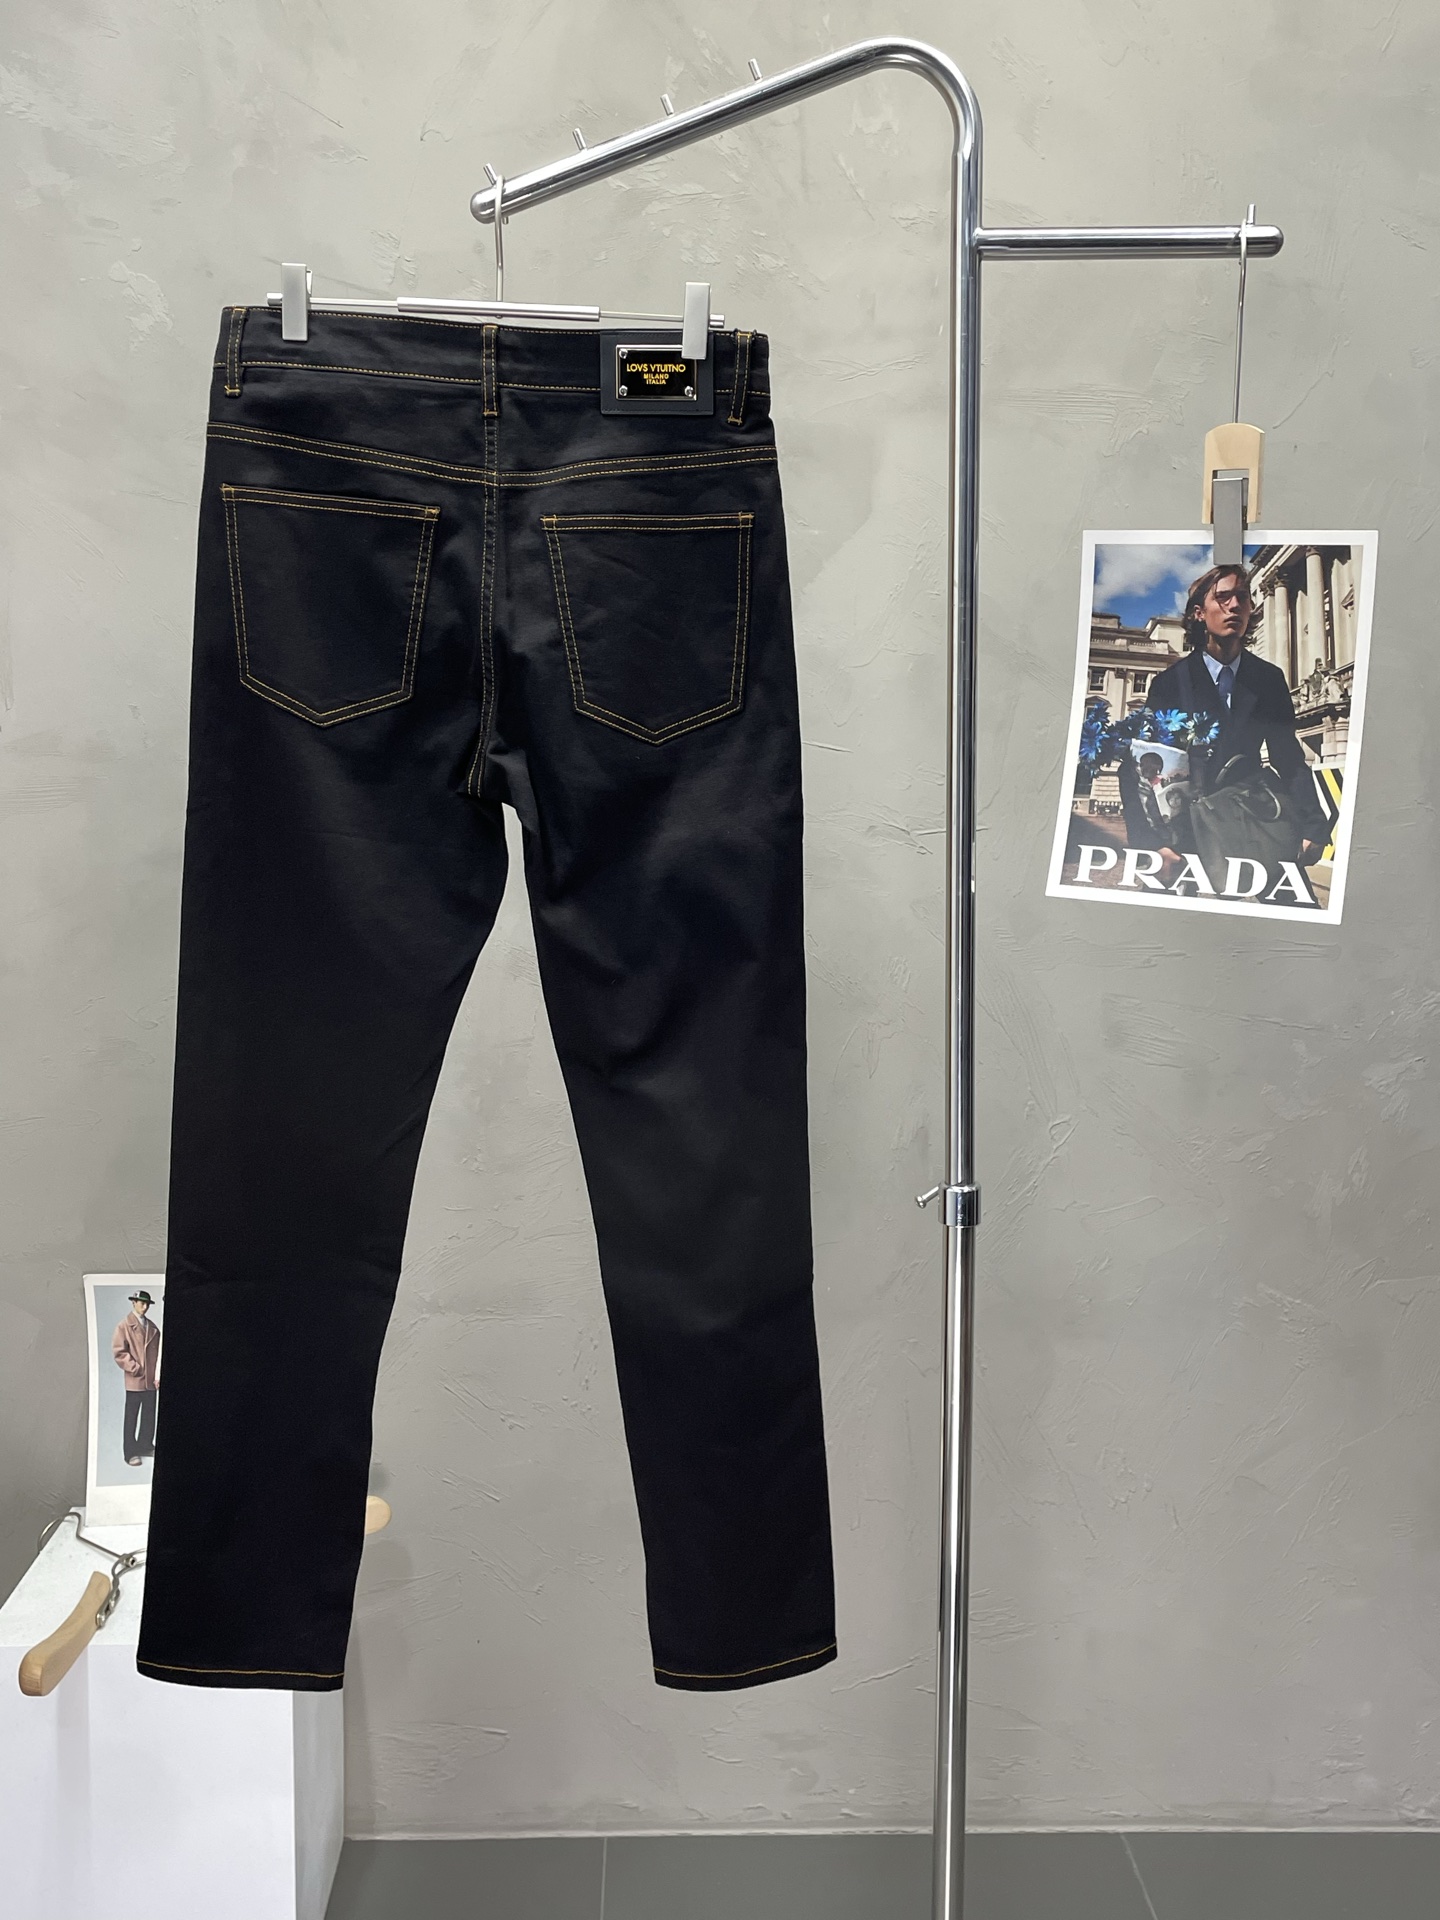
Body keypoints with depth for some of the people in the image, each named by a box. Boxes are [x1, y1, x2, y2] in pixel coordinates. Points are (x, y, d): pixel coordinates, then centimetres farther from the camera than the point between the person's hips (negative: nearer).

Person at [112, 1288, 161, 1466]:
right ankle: (130, 1453, 2)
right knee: (131, 1417, 0)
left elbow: (158, 1351, 12)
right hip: (134, 1380, -5)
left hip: (151, 1380, 5)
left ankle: (145, 1445, 22)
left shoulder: (152, 1327, 11)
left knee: (149, 1415, 10)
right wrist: (134, 1368, -13)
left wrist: (158, 1375, 3)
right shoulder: (125, 1326, -3)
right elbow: (119, 1351, -9)